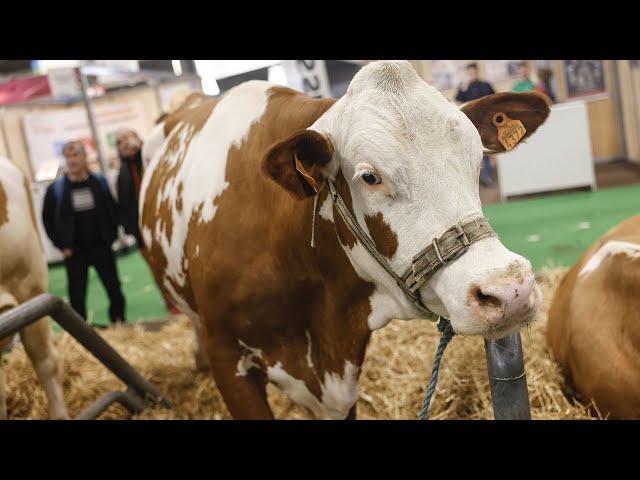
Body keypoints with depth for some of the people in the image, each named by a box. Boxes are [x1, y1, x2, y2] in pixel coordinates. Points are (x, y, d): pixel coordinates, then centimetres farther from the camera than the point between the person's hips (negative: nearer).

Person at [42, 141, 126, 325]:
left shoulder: (99, 182, -1)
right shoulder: (56, 189, -4)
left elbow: (112, 210, 7)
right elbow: (47, 220, 2)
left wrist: (111, 236, 0)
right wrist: (62, 245, -3)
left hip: (102, 247, 1)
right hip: (74, 252, -1)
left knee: (115, 291, 8)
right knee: (77, 296, 5)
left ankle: (120, 326, 26)